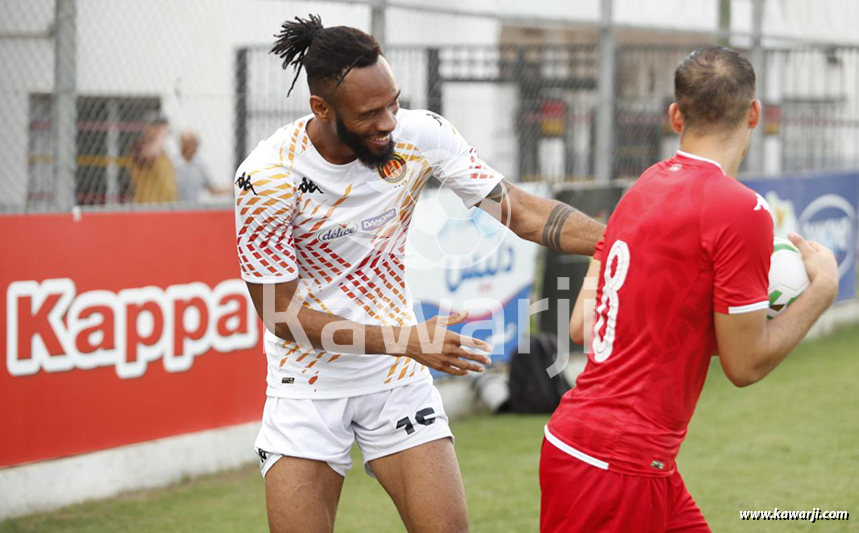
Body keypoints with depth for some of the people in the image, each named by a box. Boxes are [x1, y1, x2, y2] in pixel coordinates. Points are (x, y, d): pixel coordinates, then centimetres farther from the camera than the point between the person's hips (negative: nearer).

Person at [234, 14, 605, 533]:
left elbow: (521, 210, -8)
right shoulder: (266, 178, -20)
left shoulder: (421, 135, -11)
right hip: (309, 387, -3)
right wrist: (408, 340, -25)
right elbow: (283, 315, -17)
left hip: (399, 376, 3)